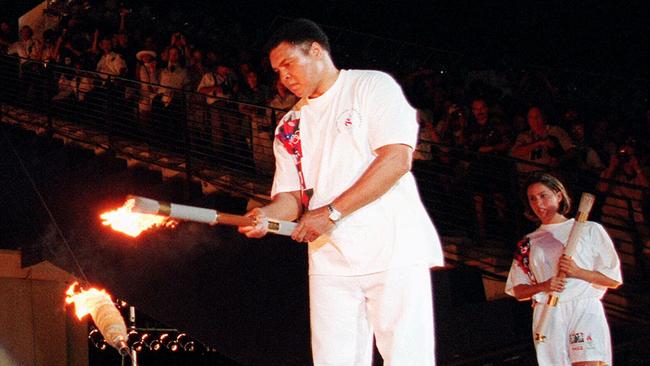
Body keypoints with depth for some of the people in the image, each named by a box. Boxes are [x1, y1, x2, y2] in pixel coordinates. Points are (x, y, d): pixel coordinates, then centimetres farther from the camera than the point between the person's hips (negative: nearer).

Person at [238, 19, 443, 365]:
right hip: (329, 261, 5)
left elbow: (396, 158, -12)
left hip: (392, 249, -5)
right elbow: (292, 195, 14)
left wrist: (331, 212, -14)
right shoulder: (290, 127, 19)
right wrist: (268, 214, -11)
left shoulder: (373, 86, 1)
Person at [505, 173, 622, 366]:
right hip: (547, 316, 3)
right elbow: (517, 291, 16)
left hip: (585, 310, -3)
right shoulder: (528, 243, 20)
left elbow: (613, 280, 7)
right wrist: (544, 286, -5)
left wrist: (578, 272, -10)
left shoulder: (590, 230, 10)